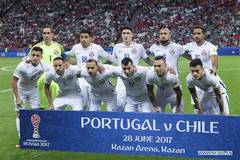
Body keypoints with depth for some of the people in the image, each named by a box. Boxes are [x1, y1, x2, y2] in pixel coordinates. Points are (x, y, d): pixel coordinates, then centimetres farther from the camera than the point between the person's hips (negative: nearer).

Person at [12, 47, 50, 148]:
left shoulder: (44, 67, -23)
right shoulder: (22, 66, -30)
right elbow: (14, 81, -20)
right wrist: (17, 98, -20)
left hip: (33, 90, 2)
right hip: (21, 90, -2)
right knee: (20, 114, -3)